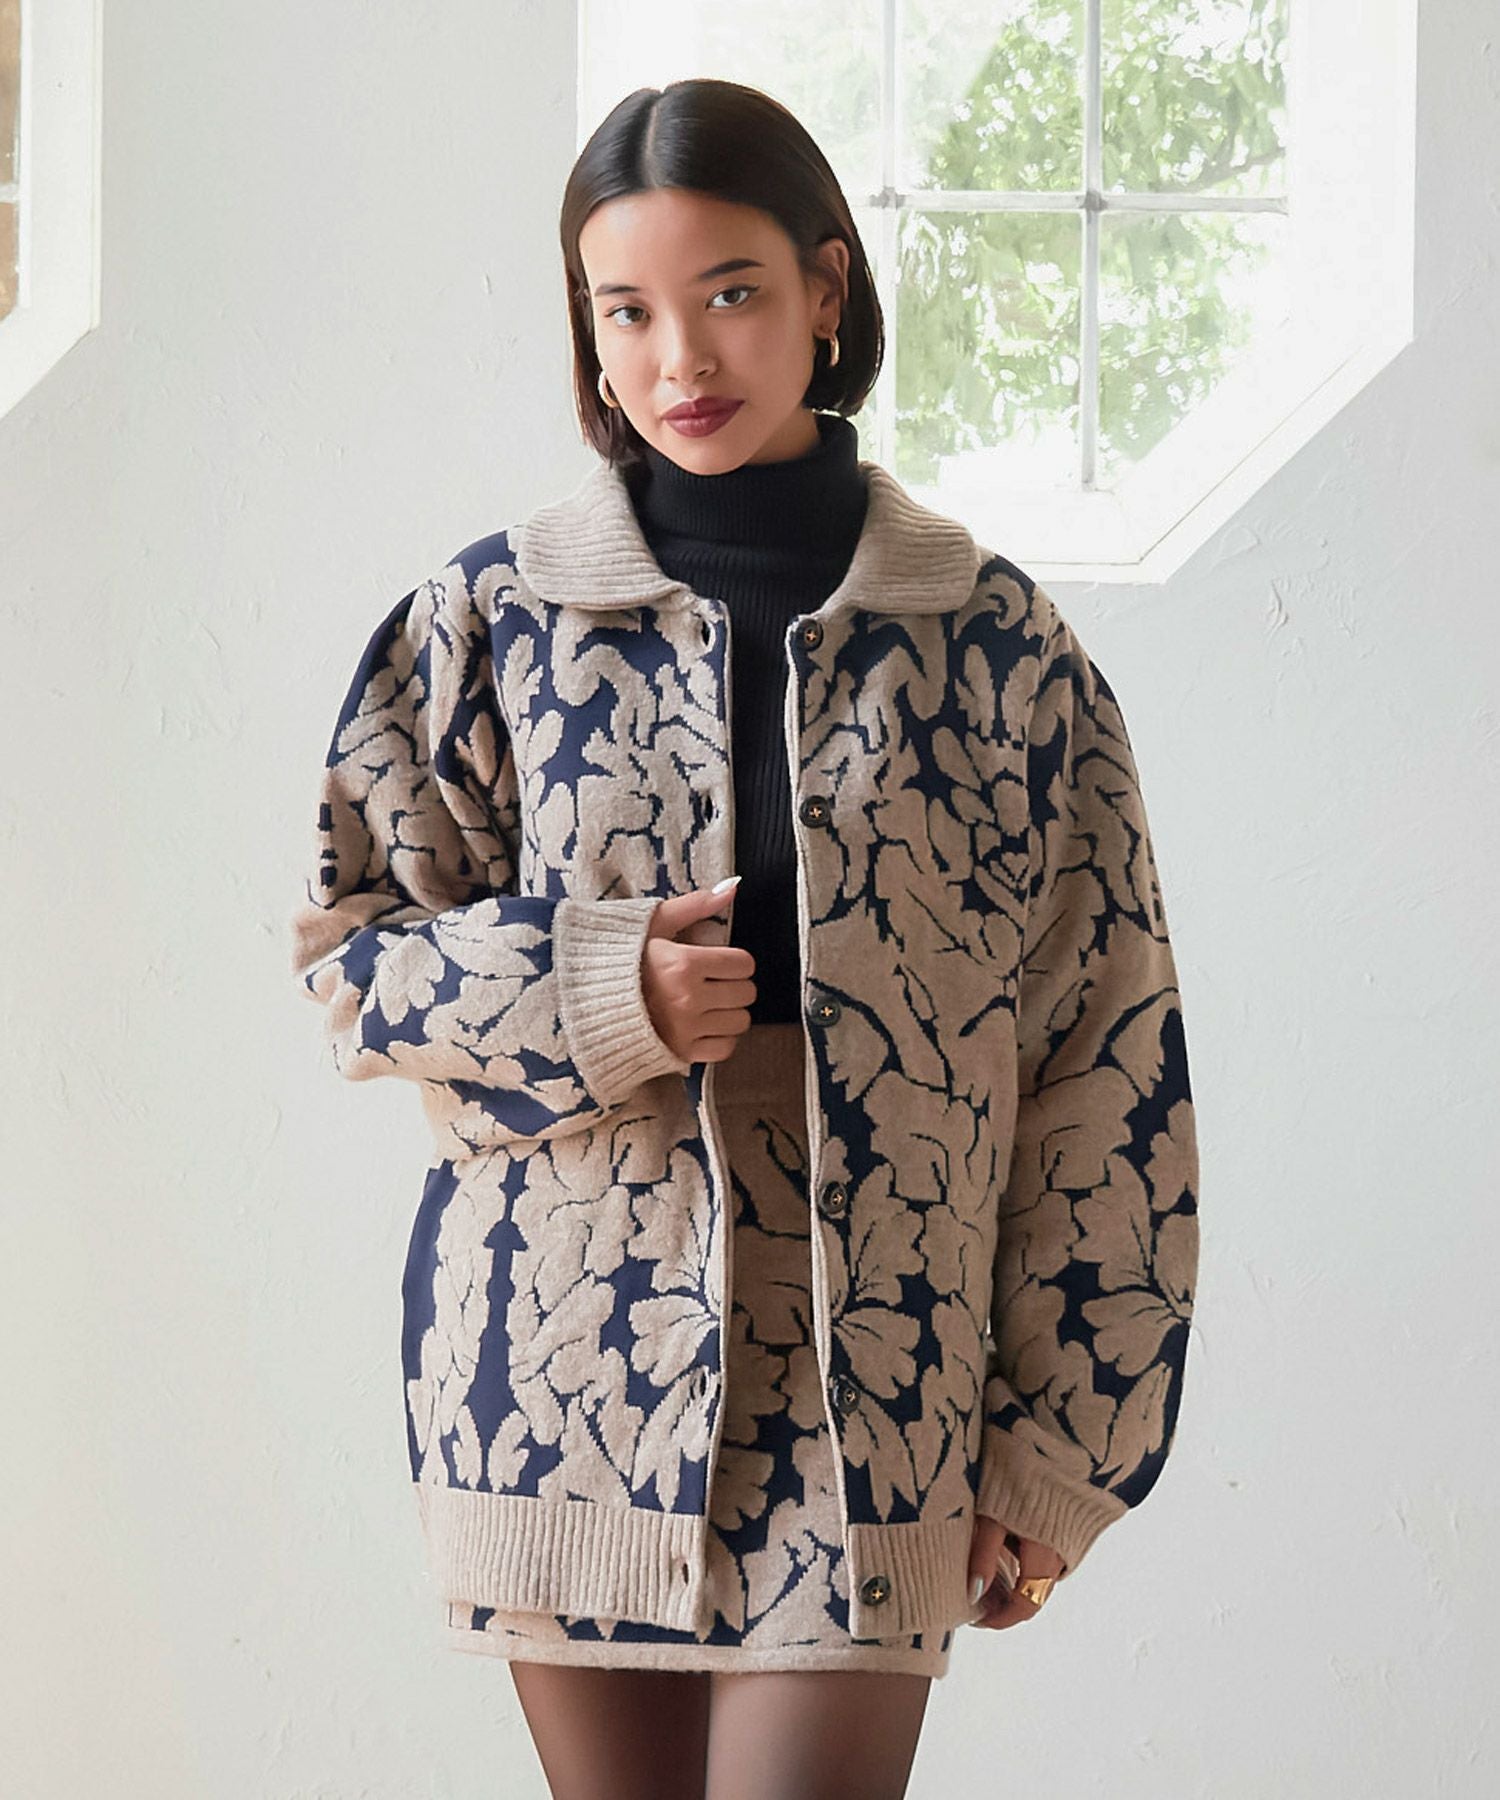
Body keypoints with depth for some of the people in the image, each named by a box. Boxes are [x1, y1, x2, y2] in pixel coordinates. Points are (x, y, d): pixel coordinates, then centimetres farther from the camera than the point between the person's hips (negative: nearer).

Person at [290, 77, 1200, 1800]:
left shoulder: (997, 644, 2)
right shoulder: (490, 620, 4)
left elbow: (1103, 1058, 3)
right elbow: (349, 949, 7)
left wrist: (1060, 1443, 0)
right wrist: (593, 995, -13)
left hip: (867, 1397, -1)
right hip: (564, 1377, 1)